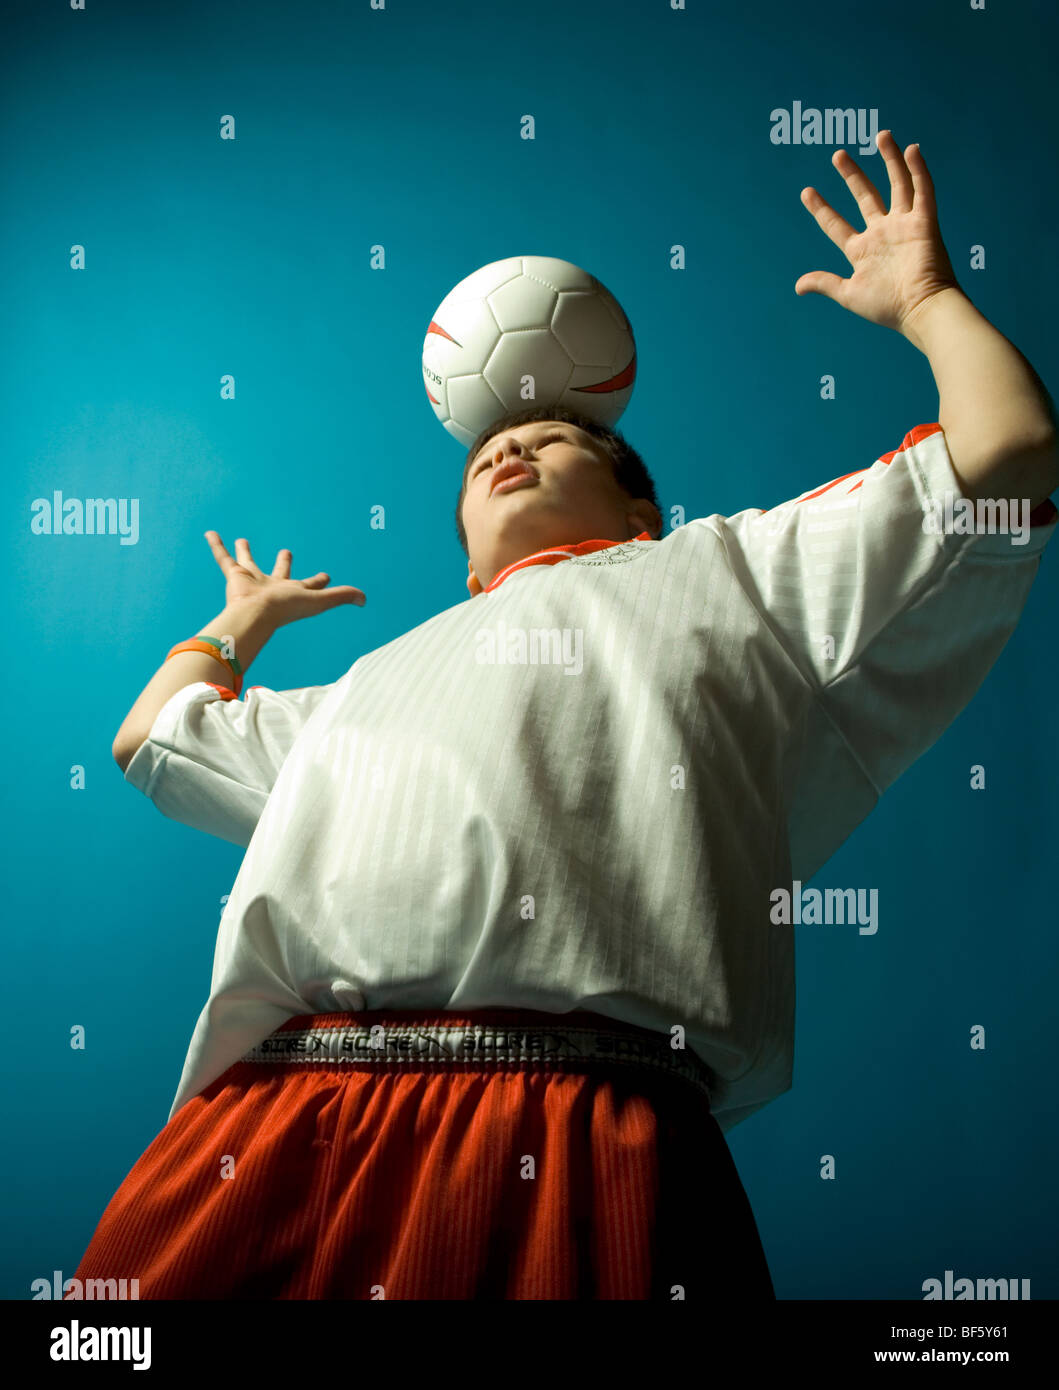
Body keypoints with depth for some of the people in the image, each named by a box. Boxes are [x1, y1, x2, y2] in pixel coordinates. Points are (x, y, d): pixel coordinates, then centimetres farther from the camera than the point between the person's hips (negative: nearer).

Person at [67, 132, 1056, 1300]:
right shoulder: (383, 678, 38)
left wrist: (923, 299, 31)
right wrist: (243, 618, 63)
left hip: (580, 1135, -4)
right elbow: (154, 739, 51)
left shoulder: (724, 570, 25)